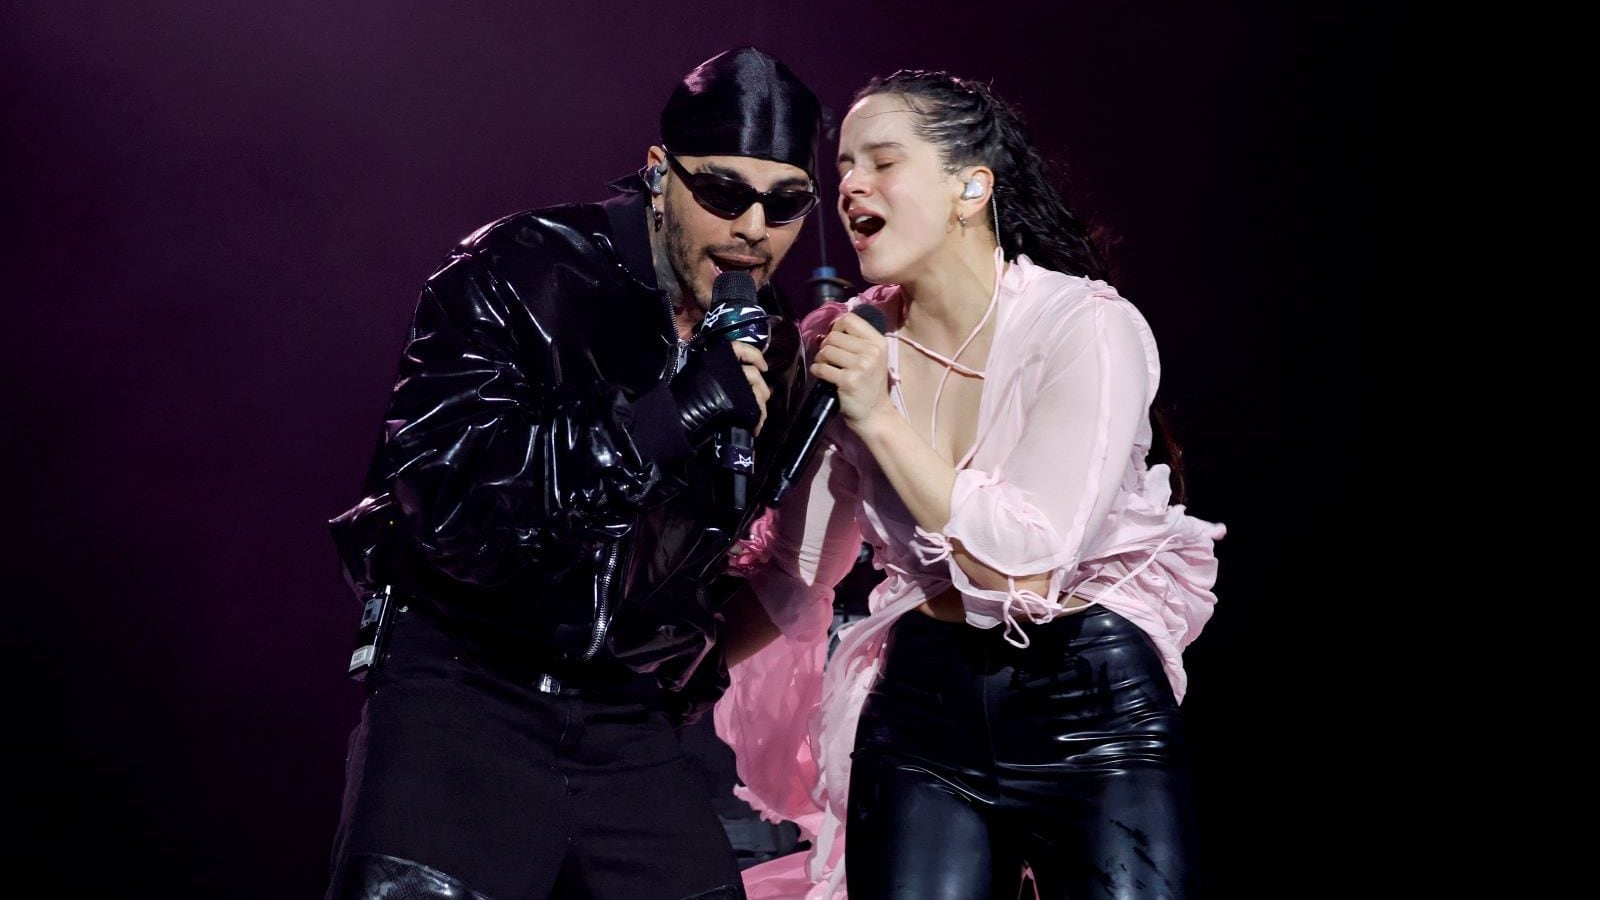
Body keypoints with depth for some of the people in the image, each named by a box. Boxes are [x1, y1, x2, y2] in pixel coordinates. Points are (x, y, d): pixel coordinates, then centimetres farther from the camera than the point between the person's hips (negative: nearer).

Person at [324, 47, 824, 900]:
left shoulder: (768, 349, 7)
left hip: (628, 728, 5)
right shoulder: (520, 273, -11)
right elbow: (442, 497, -23)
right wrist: (665, 416, -26)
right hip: (463, 692, -5)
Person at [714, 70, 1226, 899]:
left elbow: (1021, 562, -19)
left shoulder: (1089, 328, -12)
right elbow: (790, 568, 10)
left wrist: (880, 419, -19)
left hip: (1093, 704, -3)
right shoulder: (845, 345, 1)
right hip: (921, 704, 3)